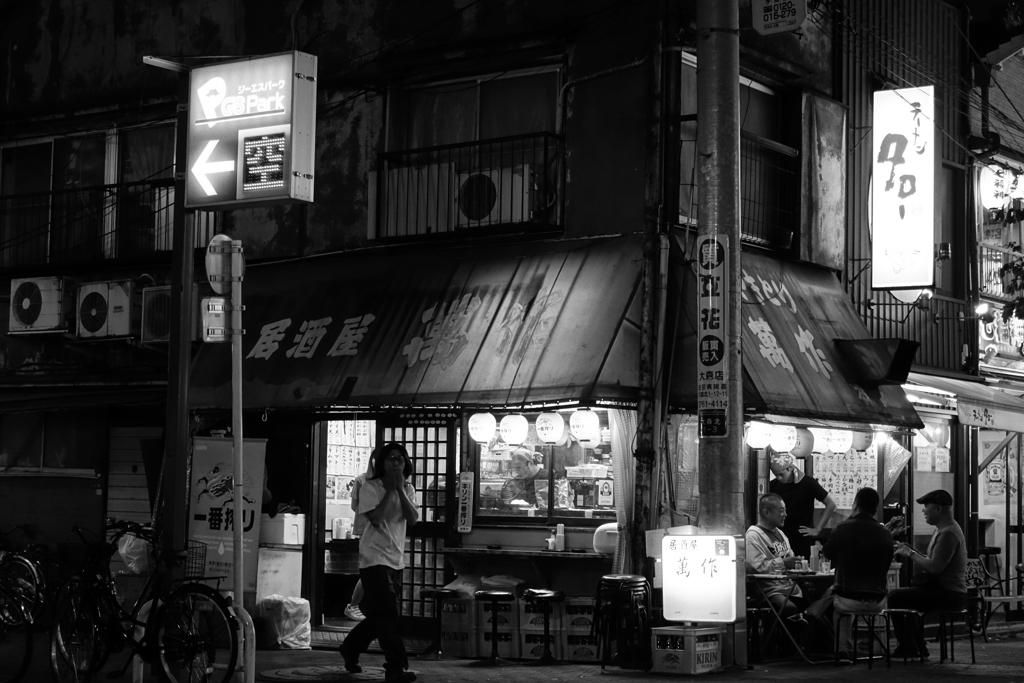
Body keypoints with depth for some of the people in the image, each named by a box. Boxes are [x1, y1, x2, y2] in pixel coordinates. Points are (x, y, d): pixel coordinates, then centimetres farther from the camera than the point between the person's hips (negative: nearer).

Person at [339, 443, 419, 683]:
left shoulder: (408, 489, 8)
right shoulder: (370, 487, -7)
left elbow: (413, 519, -7)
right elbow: (375, 518, -20)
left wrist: (400, 489, -14)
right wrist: (389, 490, -17)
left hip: (396, 560, 7)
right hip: (375, 558, -7)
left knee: (379, 615, 14)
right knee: (387, 614, -11)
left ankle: (350, 649, 34)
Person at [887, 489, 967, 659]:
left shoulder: (948, 534, -18)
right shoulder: (941, 530, 17)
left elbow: (935, 567, -26)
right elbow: (931, 561, 18)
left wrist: (911, 554, -14)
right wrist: (909, 552, 5)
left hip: (949, 595, -11)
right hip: (944, 590, 11)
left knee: (895, 597, -14)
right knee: (906, 596, 30)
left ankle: (908, 648, -6)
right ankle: (918, 649, 27)